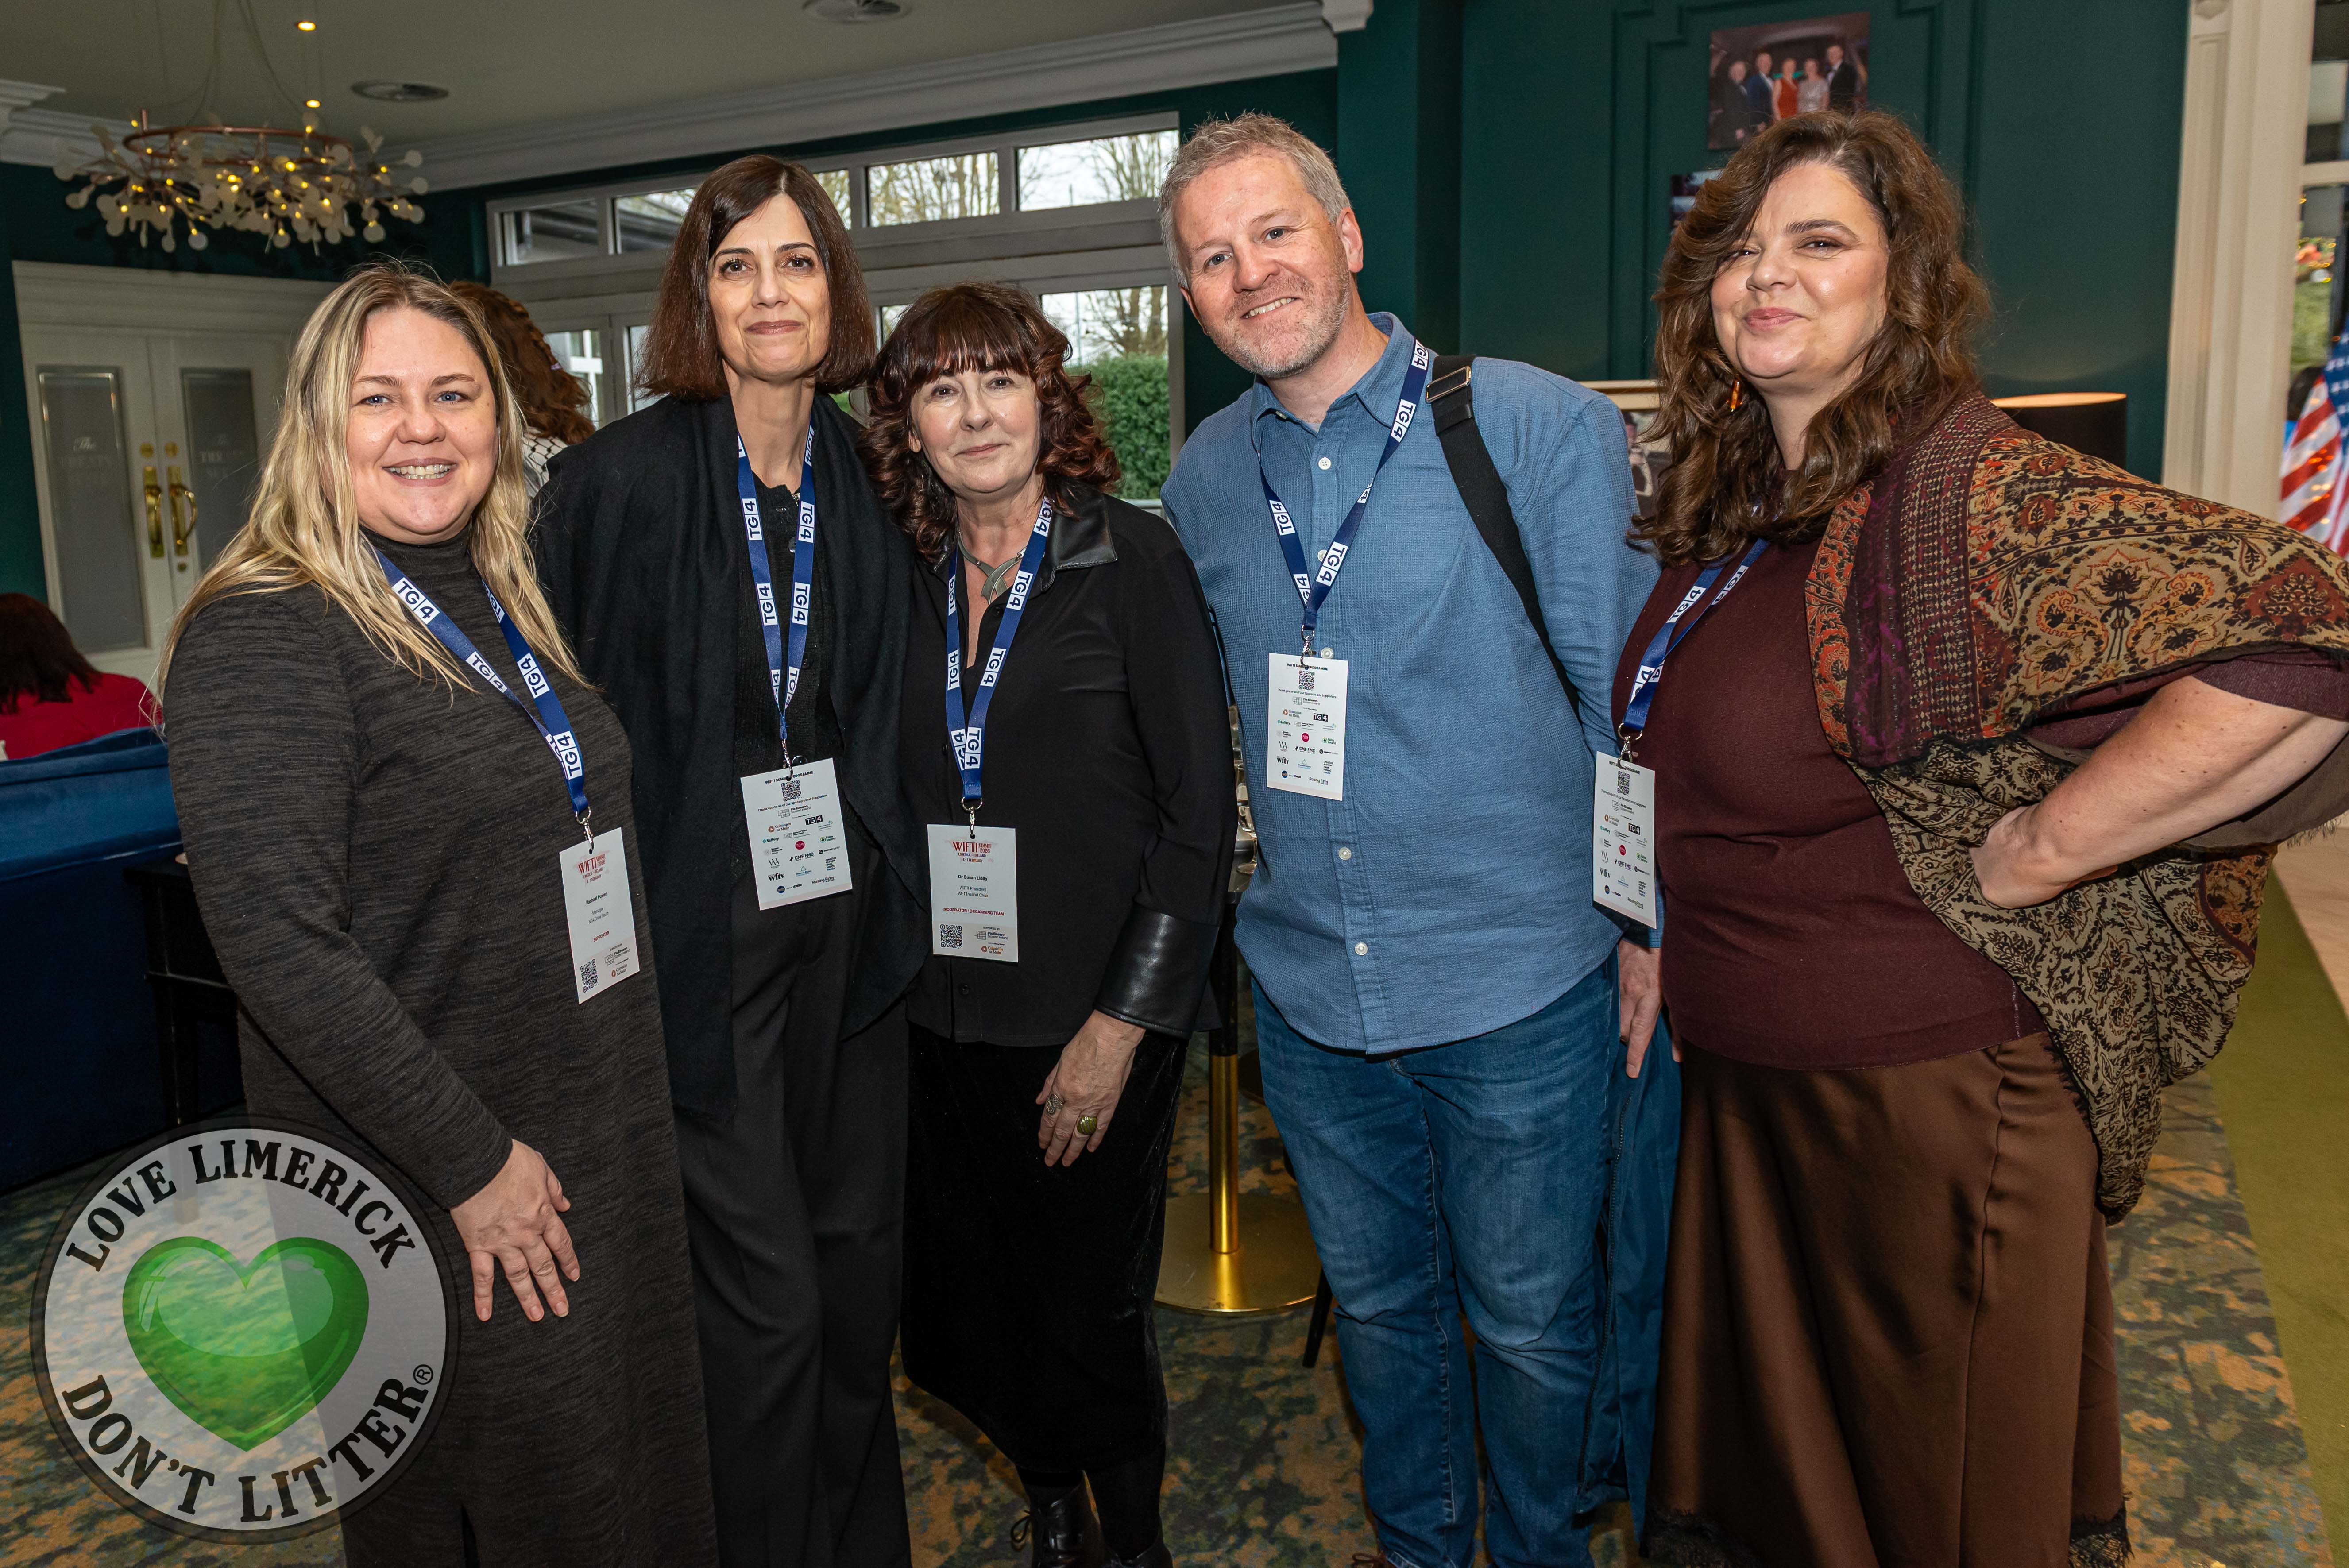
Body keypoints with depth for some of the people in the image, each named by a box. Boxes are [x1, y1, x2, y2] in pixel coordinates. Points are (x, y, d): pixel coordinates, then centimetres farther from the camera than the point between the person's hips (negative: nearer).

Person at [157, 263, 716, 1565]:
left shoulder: (508, 604, 8)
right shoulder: (261, 636, -16)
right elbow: (278, 941, -23)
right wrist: (470, 1162, -20)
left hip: (612, 1147, 7)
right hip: (433, 1190, -7)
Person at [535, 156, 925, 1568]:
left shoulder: (873, 482, 6)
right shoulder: (619, 479, -9)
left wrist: (892, 882, 9)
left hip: (850, 908, 5)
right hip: (700, 919, -4)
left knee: (862, 1250, 15)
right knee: (765, 1291, 1)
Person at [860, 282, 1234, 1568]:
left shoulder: (1133, 559, -8)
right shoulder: (910, 580, 6)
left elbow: (1201, 813, -10)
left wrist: (1121, 1023, -13)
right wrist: (901, 972, 4)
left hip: (1093, 1024, -4)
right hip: (947, 1018, 5)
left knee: (1095, 1311, 7)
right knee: (951, 1315, 13)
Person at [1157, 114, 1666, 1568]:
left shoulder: (1545, 427, -10)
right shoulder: (1203, 477, 4)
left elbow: (1626, 691, -6)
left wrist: (1649, 919, -4)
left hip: (1521, 990, -4)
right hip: (1309, 990, 4)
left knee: (1532, 1323, 13)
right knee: (1379, 1305, 21)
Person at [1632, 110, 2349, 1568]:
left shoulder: (1969, 490, -21)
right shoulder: (1730, 504, 5)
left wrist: (2029, 858, -24)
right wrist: (1664, 942, 10)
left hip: (1928, 1088, -7)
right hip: (1742, 1080, 8)